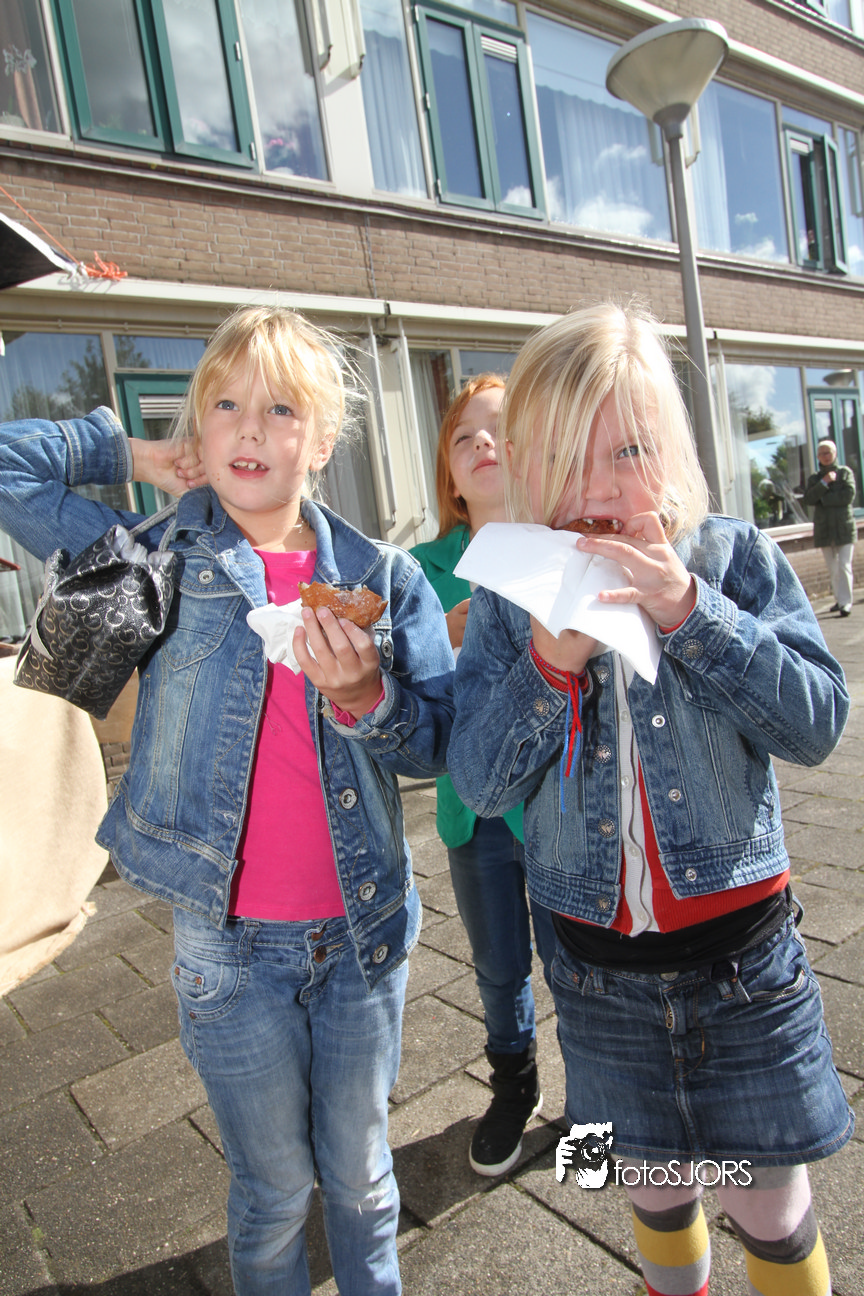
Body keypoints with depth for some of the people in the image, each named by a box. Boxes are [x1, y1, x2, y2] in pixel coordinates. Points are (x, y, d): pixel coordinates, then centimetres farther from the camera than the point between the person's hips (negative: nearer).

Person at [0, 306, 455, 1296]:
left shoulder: (381, 576, -1)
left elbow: (437, 742, -4)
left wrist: (364, 698, -23)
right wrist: (133, 456, 2)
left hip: (363, 932, 2)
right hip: (230, 944, -1)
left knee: (360, 1172, 21)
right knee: (274, 1190, 18)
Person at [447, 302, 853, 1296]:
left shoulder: (733, 557, -8)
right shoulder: (509, 599, -7)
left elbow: (817, 721, -13)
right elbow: (478, 784, -11)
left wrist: (689, 611, -25)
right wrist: (553, 657, -26)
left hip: (743, 949, -1)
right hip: (600, 964, 2)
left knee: (770, 1204, 16)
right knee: (657, 1189, 23)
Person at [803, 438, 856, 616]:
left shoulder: (845, 472, 6)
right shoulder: (814, 478, 14)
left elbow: (848, 496, -8)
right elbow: (808, 499, -3)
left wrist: (822, 500, -7)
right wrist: (824, 483, -13)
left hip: (844, 527, -3)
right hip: (823, 529, 3)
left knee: (844, 566, -11)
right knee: (832, 569, 6)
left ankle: (845, 602, -12)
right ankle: (839, 600, 15)